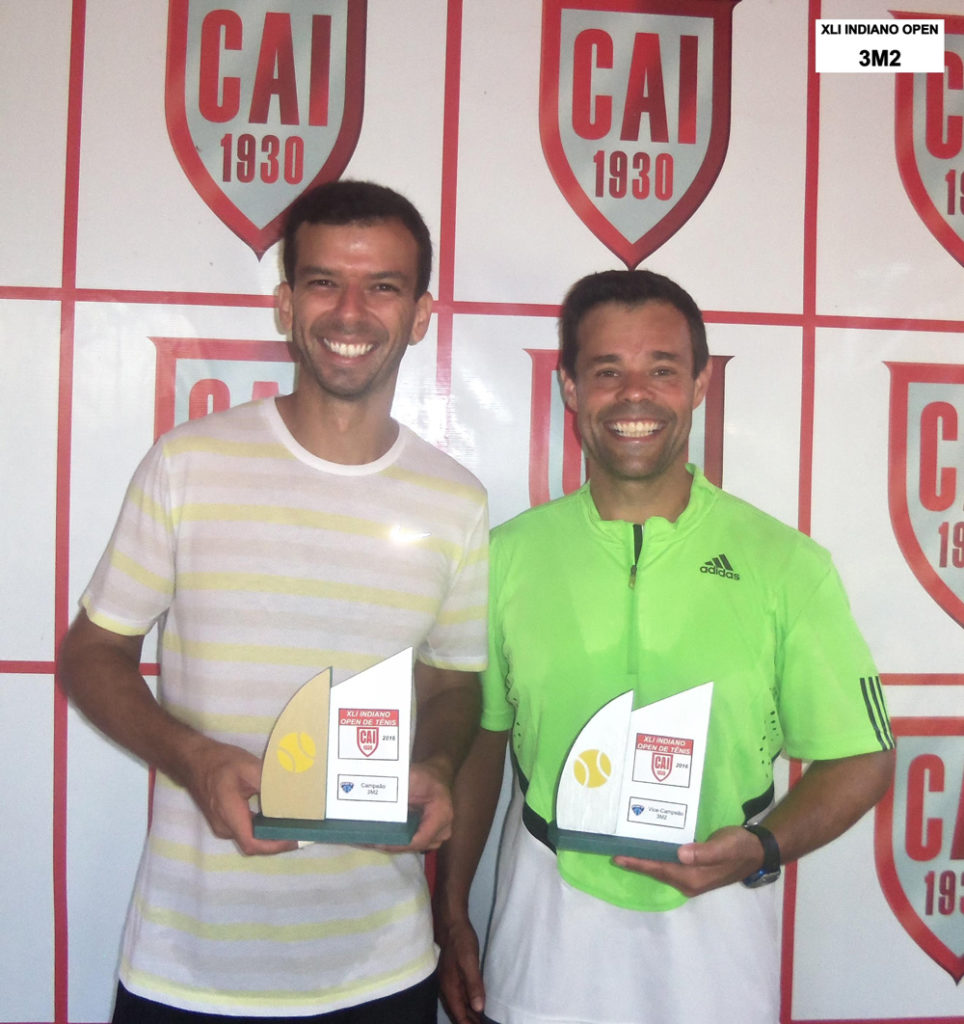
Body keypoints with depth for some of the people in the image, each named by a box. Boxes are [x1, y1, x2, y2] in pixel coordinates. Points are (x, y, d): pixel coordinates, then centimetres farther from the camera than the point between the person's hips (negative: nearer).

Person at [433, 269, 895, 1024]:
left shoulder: (786, 564, -9)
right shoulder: (508, 556, -4)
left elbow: (860, 759, -2)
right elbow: (477, 743, 4)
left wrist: (762, 847, -19)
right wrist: (450, 916, 4)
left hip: (716, 931, -1)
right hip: (546, 931, 1)